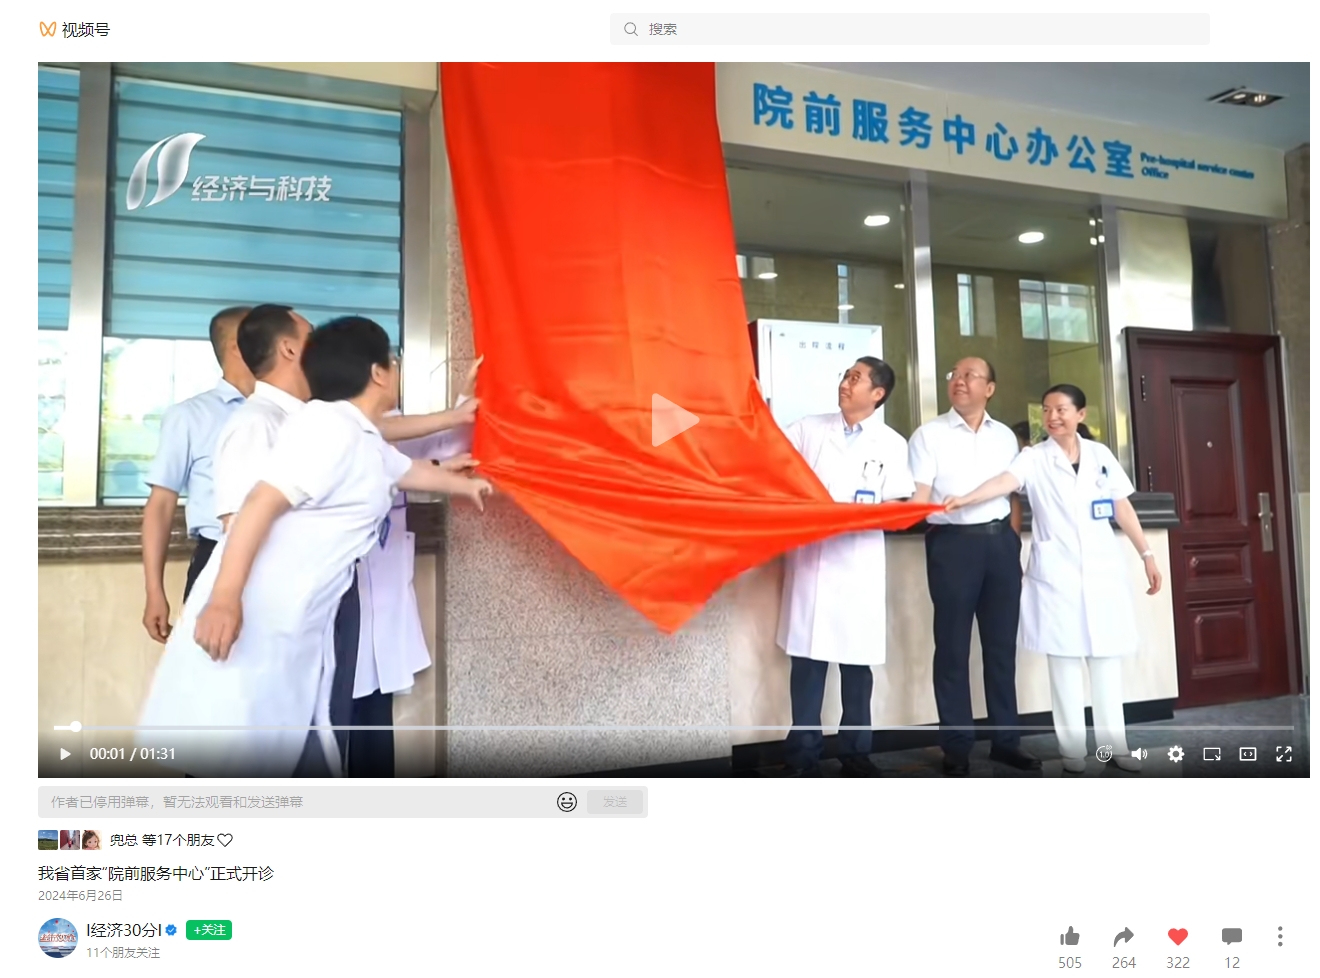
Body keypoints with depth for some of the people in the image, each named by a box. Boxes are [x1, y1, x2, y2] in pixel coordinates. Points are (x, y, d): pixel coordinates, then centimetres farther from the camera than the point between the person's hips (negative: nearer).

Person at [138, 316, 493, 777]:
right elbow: (261, 504, -21)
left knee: (306, 755, 10)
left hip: (298, 633, 10)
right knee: (229, 760, -5)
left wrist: (465, 484, 58)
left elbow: (413, 470, 40)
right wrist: (223, 599, -29)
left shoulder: (370, 446, 19)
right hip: (247, 622, -9)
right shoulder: (328, 425, -12)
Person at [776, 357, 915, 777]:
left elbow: (895, 508, 2)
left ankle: (856, 750, 21)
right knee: (807, 656, 2)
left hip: (859, 560, 0)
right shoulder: (806, 429, 8)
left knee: (857, 659, 7)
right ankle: (804, 753, 12)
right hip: (808, 553, 0)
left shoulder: (892, 444, 5)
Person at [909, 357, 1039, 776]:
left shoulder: (1005, 435, 14)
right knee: (953, 646, 2)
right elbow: (919, 497, -8)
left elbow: (1015, 494, 16)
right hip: (953, 542, -4)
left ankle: (1005, 739, 23)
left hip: (1000, 541, 4)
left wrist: (1011, 538, 7)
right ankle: (956, 747, 11)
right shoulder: (928, 434, 0)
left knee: (1002, 643, 11)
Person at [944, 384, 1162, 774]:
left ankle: (1114, 745, 17)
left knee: (1106, 660, 7)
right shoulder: (1035, 458, -2)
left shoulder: (1100, 454, 8)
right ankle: (1072, 748, 9)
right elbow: (1005, 481, -21)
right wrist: (965, 499, -39)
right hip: (1057, 572, -3)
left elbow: (1123, 508, 12)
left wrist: (1146, 554, 11)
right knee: (1064, 660, 1)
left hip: (1103, 569, 3)